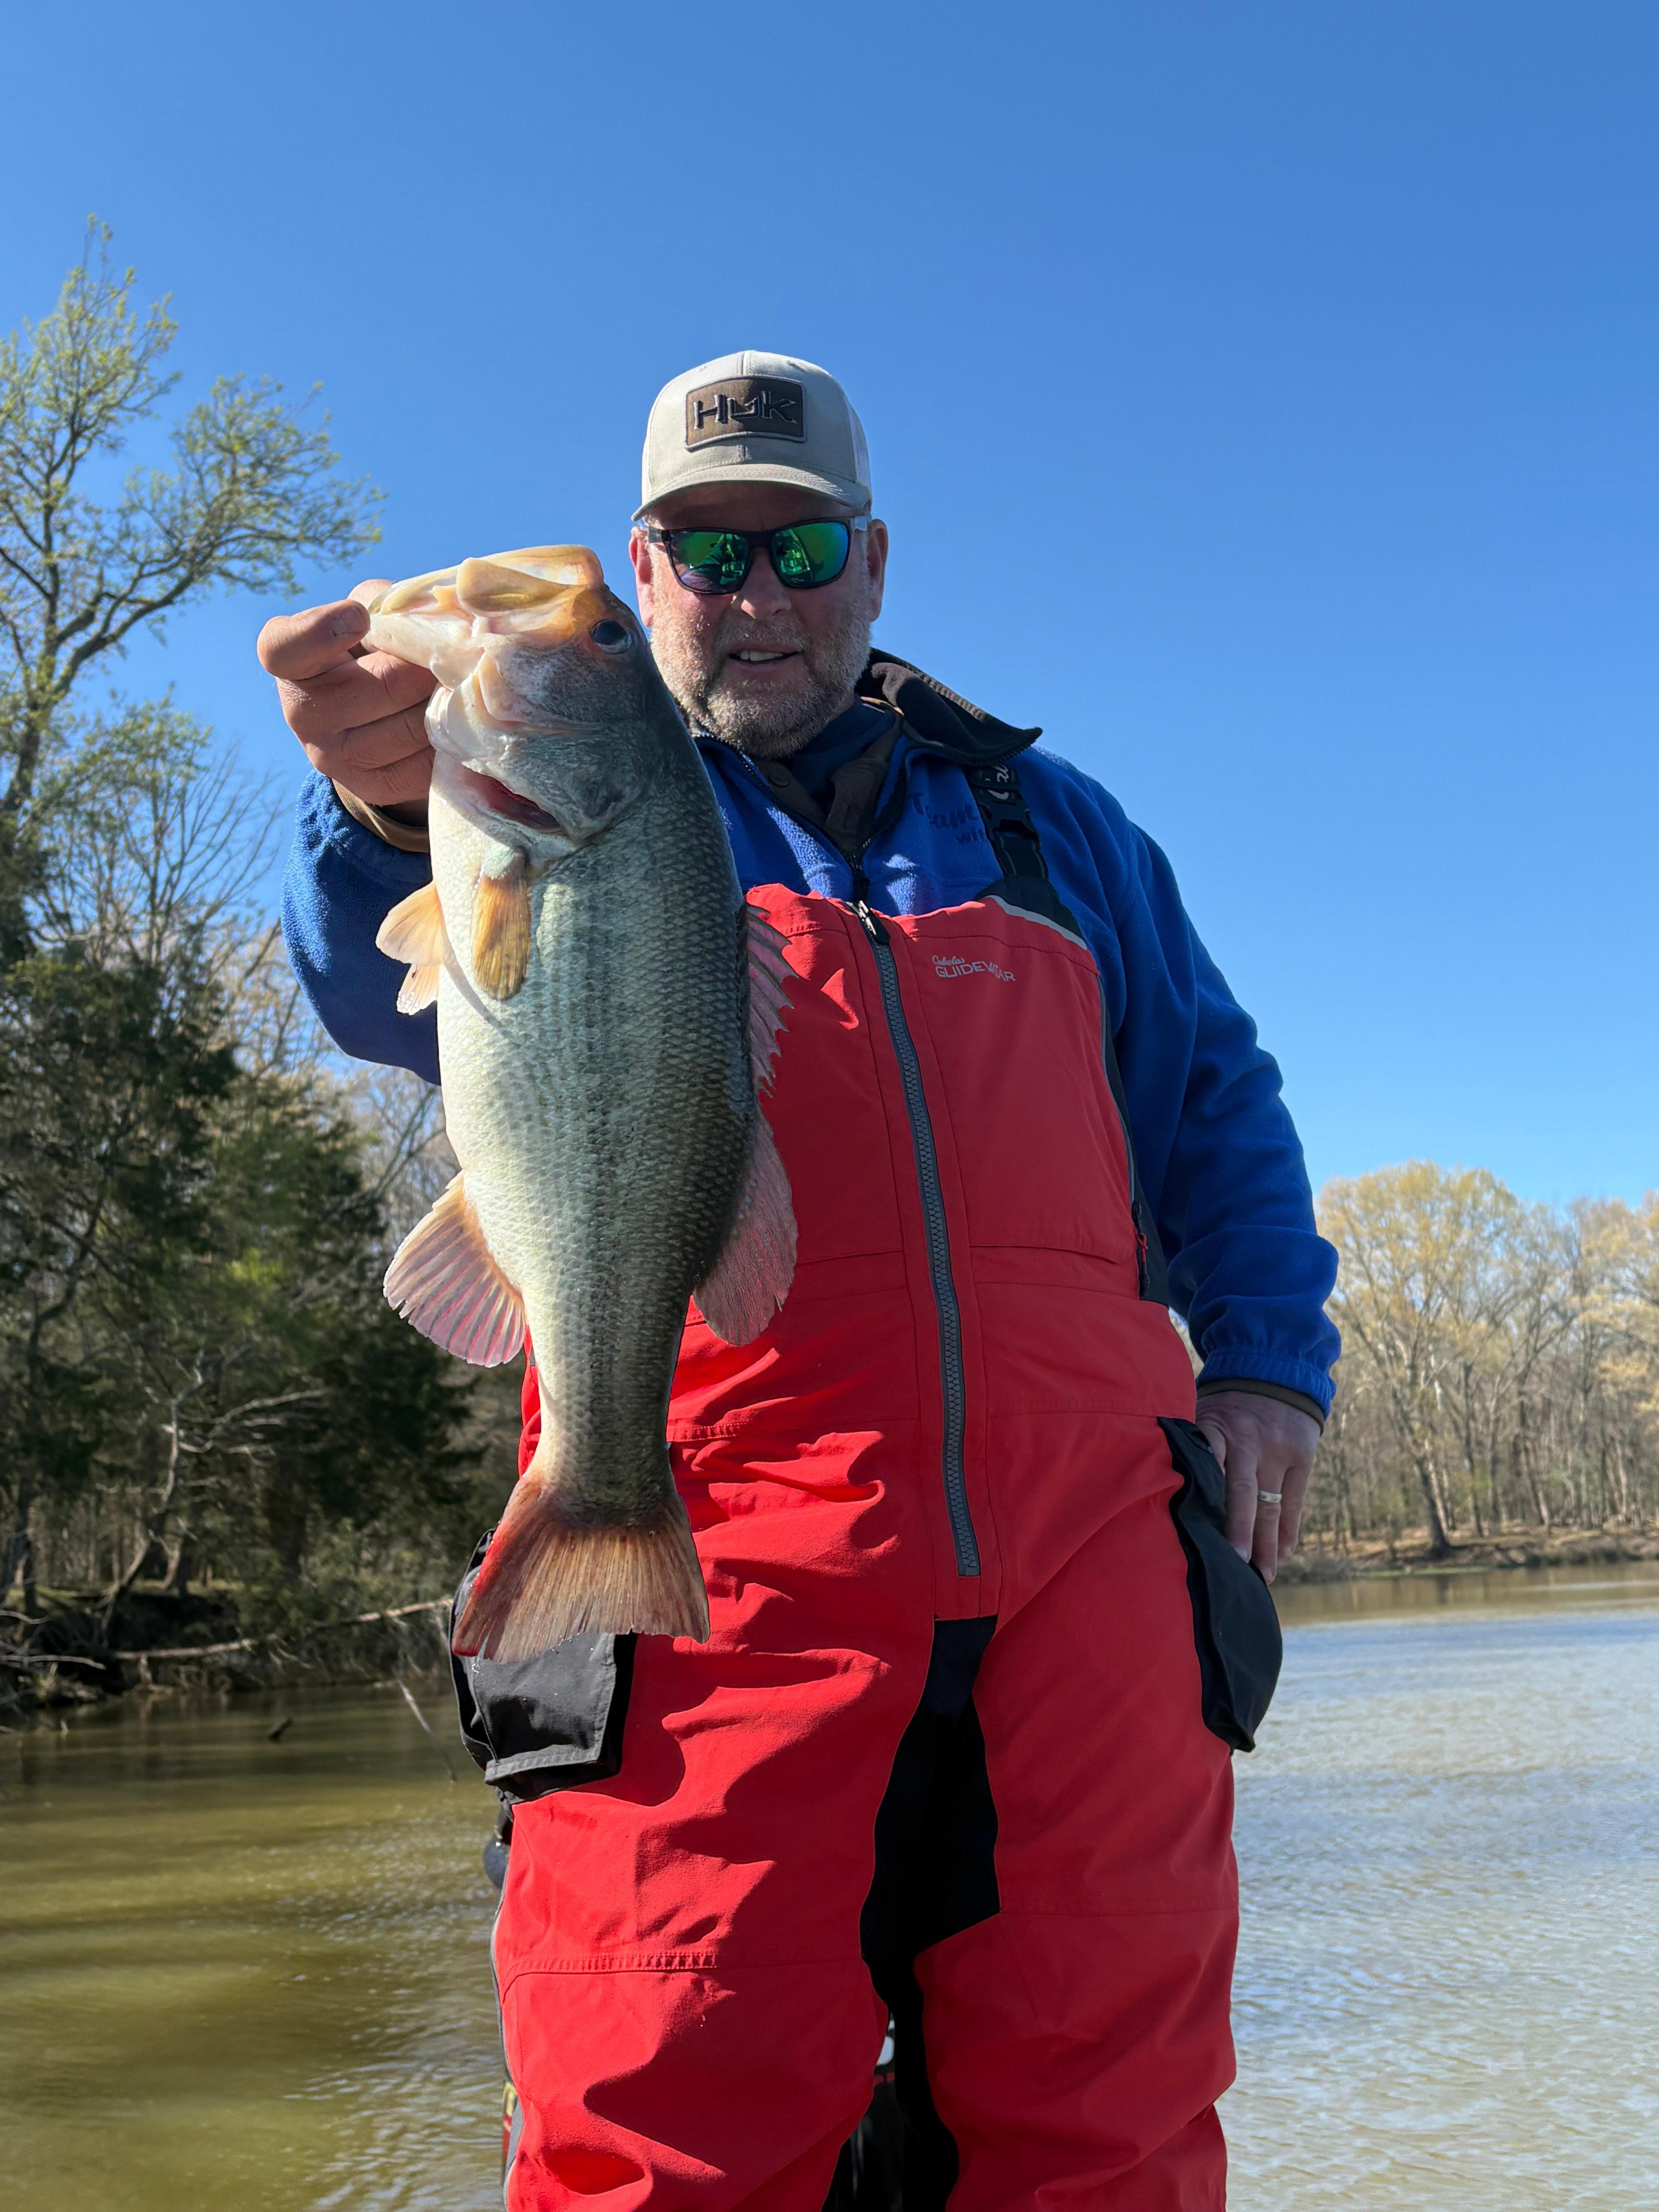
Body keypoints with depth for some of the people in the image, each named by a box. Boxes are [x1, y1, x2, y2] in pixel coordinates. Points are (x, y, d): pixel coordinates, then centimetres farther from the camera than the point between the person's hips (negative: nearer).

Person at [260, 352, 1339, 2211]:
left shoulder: (1043, 822, 24)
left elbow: (1216, 1102, 28)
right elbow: (402, 996, -7)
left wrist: (1267, 1354, 13)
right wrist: (394, 810, -30)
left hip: (1083, 1546, 3)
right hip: (720, 1558, -2)